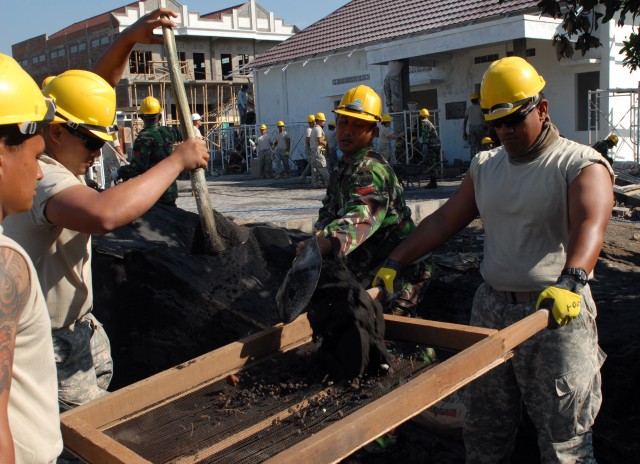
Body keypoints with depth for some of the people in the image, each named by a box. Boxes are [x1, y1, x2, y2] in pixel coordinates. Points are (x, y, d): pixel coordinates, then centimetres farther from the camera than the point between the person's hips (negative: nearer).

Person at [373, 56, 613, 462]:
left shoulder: (581, 165, -8)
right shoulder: (485, 167, 12)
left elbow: (590, 226, -25)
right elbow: (444, 220, 10)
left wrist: (570, 281, -44)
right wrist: (393, 264, 2)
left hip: (556, 315, -5)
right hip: (490, 309, 6)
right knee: (484, 431, 16)